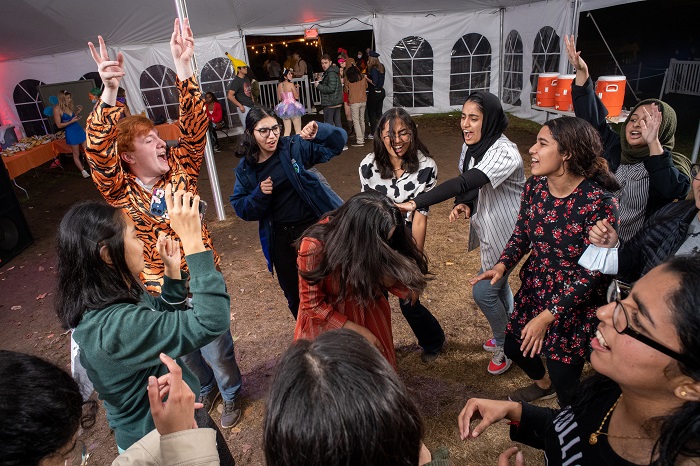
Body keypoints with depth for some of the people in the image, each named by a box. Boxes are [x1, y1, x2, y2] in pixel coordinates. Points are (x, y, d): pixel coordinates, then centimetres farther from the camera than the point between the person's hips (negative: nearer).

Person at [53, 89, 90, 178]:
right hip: (71, 133, -5)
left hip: (79, 129, 5)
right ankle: (83, 171, 16)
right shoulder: (57, 109, -12)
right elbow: (59, 125, -11)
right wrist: (71, 121, -20)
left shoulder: (70, 106, 4)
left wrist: (78, 112, 0)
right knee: (76, 154, 7)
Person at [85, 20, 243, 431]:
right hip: (155, 287, 1)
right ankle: (206, 389, 54)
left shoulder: (180, 170, -7)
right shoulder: (119, 190, -11)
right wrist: (110, 92, -41)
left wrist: (184, 70, -29)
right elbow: (98, 150, -28)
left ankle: (231, 394, 45)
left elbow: (194, 127, -18)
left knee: (215, 345, 15)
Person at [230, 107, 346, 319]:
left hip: (315, 225, -3)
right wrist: (259, 194, -19)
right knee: (293, 292, 19)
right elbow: (241, 208, 0)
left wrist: (319, 131, -31)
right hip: (281, 238, 3)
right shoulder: (245, 168, -1)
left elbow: (337, 142, -11)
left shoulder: (294, 147, -9)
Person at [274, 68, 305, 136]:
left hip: (284, 107, 6)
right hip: (293, 107, -6)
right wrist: (297, 88, 4)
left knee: (287, 131, 12)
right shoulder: (291, 84, -14)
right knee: (298, 131, 4)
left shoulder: (279, 85, 3)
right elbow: (296, 97, -10)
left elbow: (279, 98, 10)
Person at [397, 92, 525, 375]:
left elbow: (464, 183, -42)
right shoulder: (471, 146, -3)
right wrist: (464, 205, -18)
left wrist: (416, 203, -47)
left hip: (507, 232, -8)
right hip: (488, 228, 8)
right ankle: (509, 336, 48)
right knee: (498, 286, 23)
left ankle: (505, 345, 25)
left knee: (483, 291, -3)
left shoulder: (504, 153, -30)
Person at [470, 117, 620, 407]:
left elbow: (592, 273, -22)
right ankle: (543, 383, 58)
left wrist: (547, 317, -22)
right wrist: (502, 265, -13)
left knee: (563, 377, 7)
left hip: (575, 304, -6)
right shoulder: (534, 186, -8)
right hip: (534, 288, 6)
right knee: (514, 348, 23)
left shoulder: (599, 203, -26)